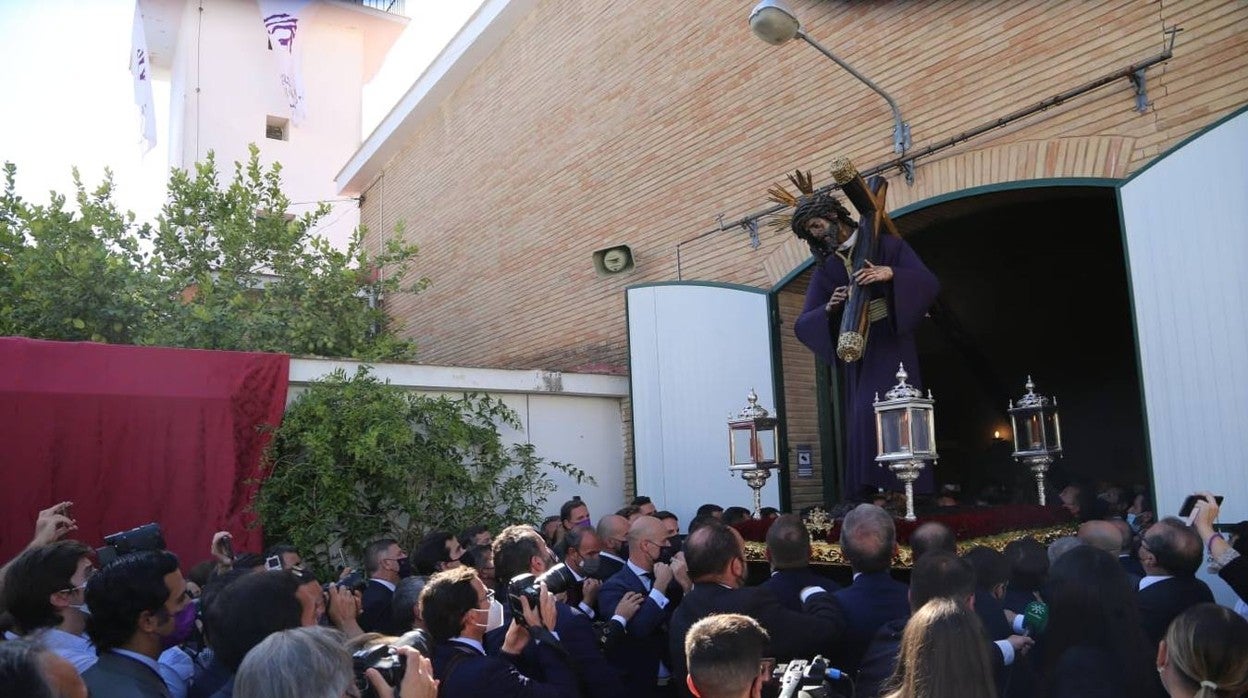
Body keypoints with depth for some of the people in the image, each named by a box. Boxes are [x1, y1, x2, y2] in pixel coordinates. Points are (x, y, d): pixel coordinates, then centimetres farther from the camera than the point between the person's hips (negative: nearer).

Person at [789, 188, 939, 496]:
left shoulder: (886, 245, 4)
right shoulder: (825, 269, 13)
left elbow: (929, 282, -8)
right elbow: (802, 324, 7)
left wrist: (890, 273, -25)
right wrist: (829, 308, -14)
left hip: (892, 343, -3)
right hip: (857, 353, 3)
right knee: (863, 421, -7)